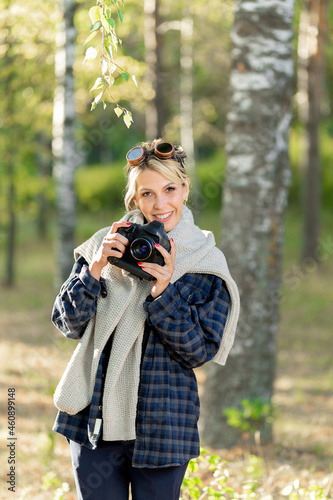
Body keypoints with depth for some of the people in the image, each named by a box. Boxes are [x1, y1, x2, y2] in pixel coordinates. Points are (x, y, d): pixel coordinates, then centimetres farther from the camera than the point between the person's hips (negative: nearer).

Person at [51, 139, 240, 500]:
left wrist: (164, 293, -17)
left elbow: (199, 352, -5)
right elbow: (67, 323, 2)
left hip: (162, 427, -1)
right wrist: (94, 271, -13)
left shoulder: (206, 266, -1)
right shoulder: (106, 245, 4)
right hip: (94, 418, 2)